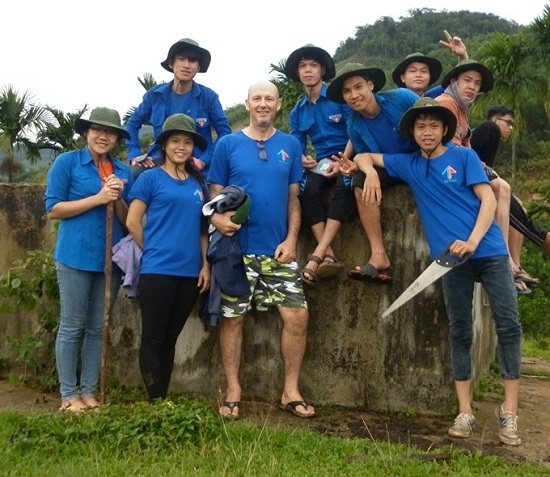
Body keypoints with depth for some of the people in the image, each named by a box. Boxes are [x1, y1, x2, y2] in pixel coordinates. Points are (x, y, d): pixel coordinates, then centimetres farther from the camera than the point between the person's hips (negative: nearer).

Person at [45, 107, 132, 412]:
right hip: (76, 256, -4)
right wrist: (98, 198, -15)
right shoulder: (67, 162, -2)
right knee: (72, 327, 2)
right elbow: (53, 209, -8)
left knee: (98, 329, 10)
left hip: (111, 258, 5)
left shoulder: (124, 171, 10)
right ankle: (68, 395, 12)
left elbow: (128, 220, 11)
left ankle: (89, 391, 20)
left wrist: (118, 199, -10)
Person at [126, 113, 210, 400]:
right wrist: (155, 252, 2)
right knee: (153, 339, 0)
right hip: (157, 271, -5)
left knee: (170, 339, 12)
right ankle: (157, 402, 6)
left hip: (190, 273, 5)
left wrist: (205, 263, 6)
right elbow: (132, 222, -3)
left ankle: (164, 397, 21)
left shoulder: (198, 183, 14)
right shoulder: (150, 178, -1)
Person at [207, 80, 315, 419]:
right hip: (238, 249, -1)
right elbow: (215, 194, 3)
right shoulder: (228, 144, 1)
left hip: (279, 249, 2)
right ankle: (233, 391, 18)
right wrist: (219, 217, -19)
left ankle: (291, 391, 12)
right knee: (233, 317, 4)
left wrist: (291, 239, -4)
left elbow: (294, 198, 7)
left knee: (297, 316, -3)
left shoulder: (291, 145, 7)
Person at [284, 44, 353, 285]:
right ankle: (329, 256, -36)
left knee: (343, 186, -36)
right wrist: (303, 159, -11)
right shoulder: (297, 112, 13)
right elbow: (297, 147, 13)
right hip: (321, 162, 4)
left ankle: (316, 256, -42)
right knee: (306, 190, -29)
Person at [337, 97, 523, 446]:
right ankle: (465, 413, 10)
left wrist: (473, 241, -18)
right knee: (460, 332, 5)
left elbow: (488, 200, -4)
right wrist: (370, 173, -4)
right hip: (452, 258, 2)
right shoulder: (408, 165, 12)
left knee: (508, 325, -5)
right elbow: (364, 156, 20)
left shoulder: (464, 156, 3)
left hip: (489, 250, -2)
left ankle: (509, 412, 3)